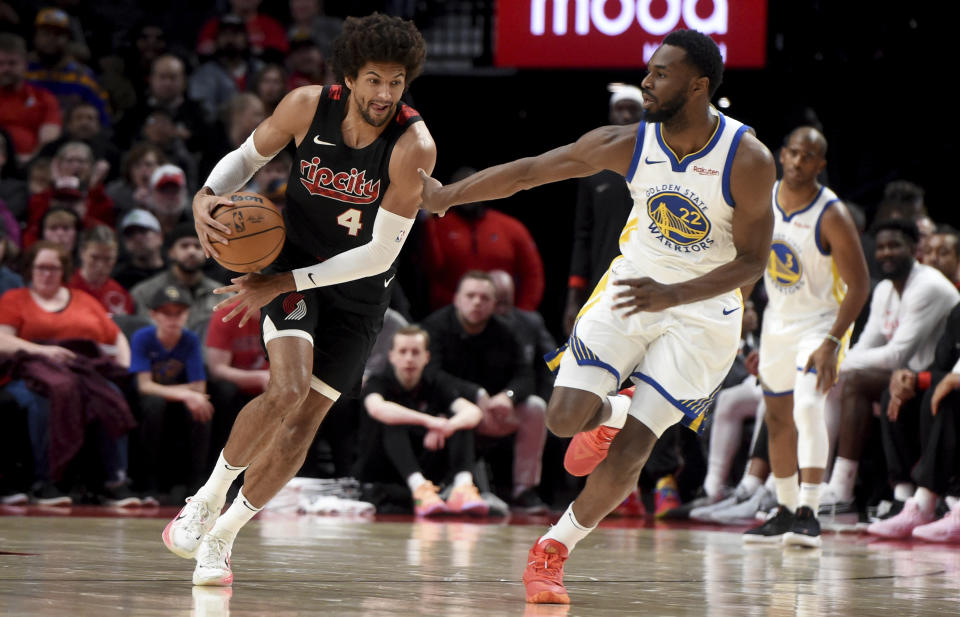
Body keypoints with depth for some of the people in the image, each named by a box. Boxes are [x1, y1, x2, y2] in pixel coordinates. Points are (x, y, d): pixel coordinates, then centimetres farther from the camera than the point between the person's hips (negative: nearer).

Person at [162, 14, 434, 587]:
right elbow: (249, 155, 4)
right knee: (287, 389, -24)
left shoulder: (413, 146, -26)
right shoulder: (308, 107, -17)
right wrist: (206, 198, -17)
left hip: (358, 289, 0)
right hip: (293, 263, 0)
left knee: (304, 419, -1)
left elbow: (381, 253, -23)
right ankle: (209, 497, -2)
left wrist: (284, 283, -23)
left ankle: (222, 536, 18)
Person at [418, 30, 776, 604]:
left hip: (702, 313, -3)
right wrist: (447, 196, 3)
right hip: (633, 285, 3)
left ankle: (556, 547, 12)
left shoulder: (749, 160, -21)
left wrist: (672, 295, -30)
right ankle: (613, 414, 24)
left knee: (628, 455, -10)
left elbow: (751, 262, -16)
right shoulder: (628, 145, -12)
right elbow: (528, 171, -2)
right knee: (566, 417, -13)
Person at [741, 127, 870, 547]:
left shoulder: (831, 216, -22)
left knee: (808, 409, -25)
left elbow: (859, 284, -21)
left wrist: (832, 343, -29)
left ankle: (809, 514, -25)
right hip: (778, 320, 7)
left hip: (822, 320, -7)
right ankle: (786, 512, 29)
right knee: (778, 418, 14)